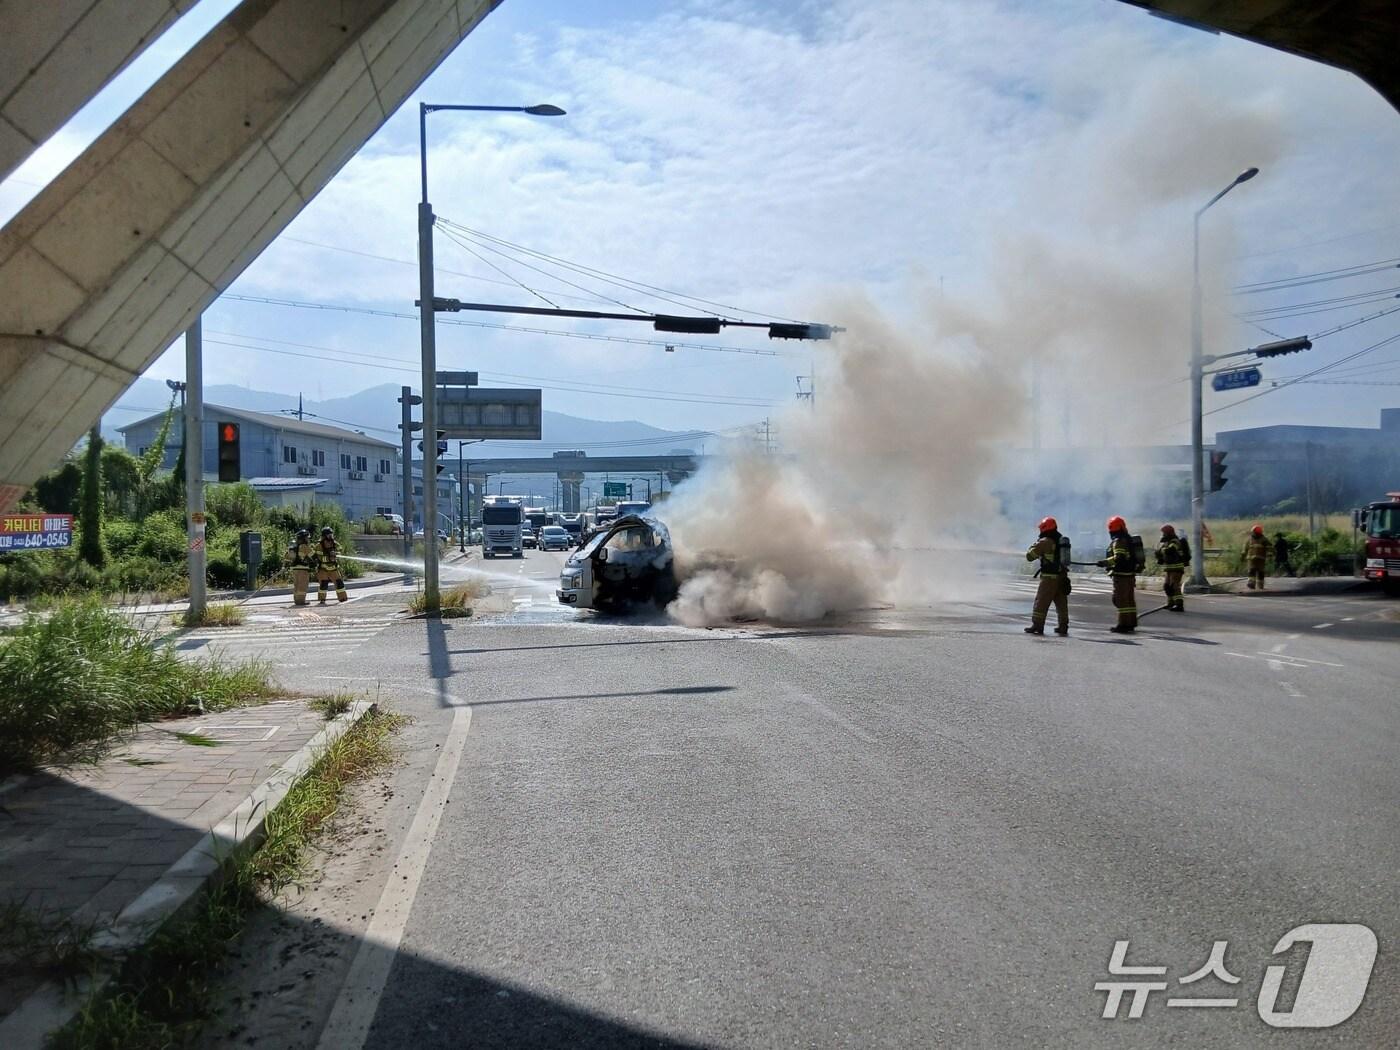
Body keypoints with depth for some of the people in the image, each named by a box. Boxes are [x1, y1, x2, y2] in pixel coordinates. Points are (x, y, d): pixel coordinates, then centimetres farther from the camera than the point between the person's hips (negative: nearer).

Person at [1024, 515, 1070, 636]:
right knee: (1061, 602, 13)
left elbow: (1029, 556, -6)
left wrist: (1034, 545, 12)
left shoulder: (1045, 542, -11)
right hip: (1062, 576, 7)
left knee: (1041, 602, -2)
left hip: (1049, 577, -7)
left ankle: (1037, 625, -3)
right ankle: (1063, 626, 15)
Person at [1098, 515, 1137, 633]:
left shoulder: (1118, 541, -14)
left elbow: (1118, 558, -26)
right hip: (1130, 574, 10)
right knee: (1129, 599, 15)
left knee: (1120, 599, -6)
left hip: (1121, 575, -10)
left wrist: (1105, 562, -21)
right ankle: (1131, 623, 22)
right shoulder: (1129, 540, 16)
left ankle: (1123, 624, -5)